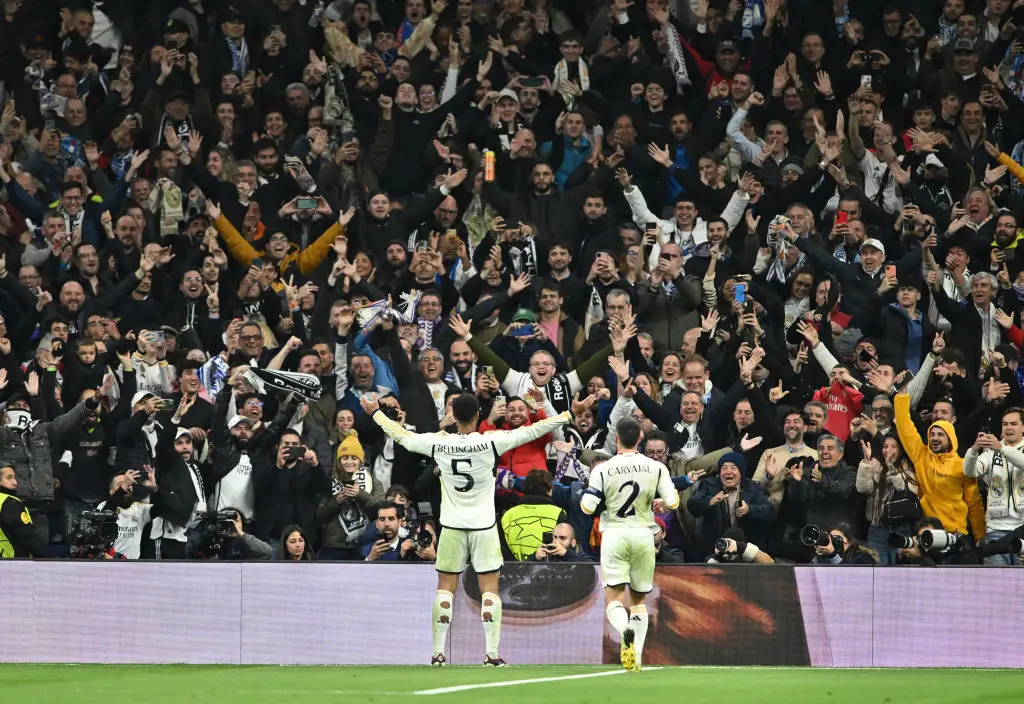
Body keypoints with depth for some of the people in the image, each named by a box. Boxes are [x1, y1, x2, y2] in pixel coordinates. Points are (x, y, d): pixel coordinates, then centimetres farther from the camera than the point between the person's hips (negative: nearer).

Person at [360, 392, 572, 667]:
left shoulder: (438, 444, -6)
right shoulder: (490, 443, -12)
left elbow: (401, 435, 7)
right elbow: (531, 431, -6)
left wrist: (375, 412, 23)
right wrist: (564, 417, 6)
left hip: (452, 527, 2)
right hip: (484, 526, -2)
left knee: (445, 588, 7)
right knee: (489, 588, 3)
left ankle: (438, 652, 3)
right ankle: (492, 653, -3)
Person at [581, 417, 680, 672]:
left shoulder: (603, 469, -4)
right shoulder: (656, 468, 0)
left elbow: (588, 507, -10)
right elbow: (672, 502, -5)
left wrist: (584, 495, 13)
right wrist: (659, 501, 18)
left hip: (614, 535, -2)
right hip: (643, 535, 2)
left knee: (614, 597, -4)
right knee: (639, 598, 16)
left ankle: (625, 630, -36)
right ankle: (637, 656, 8)